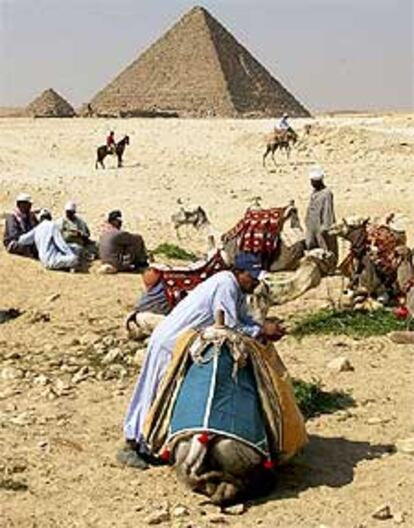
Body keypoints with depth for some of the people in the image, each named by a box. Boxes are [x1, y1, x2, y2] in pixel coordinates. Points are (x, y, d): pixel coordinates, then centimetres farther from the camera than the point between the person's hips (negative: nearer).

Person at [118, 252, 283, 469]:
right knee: (156, 393, -4)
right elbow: (230, 327, -24)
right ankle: (131, 447, 3)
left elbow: (243, 319, 9)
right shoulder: (225, 285, -23)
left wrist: (264, 328, -8)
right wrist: (262, 332, -18)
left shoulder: (236, 289, 7)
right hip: (171, 342, -10)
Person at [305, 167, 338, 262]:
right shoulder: (314, 193, 12)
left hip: (321, 227, -9)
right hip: (312, 228, 9)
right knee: (311, 248, 12)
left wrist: (325, 228, -20)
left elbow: (328, 211, -18)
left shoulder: (326, 194, -16)